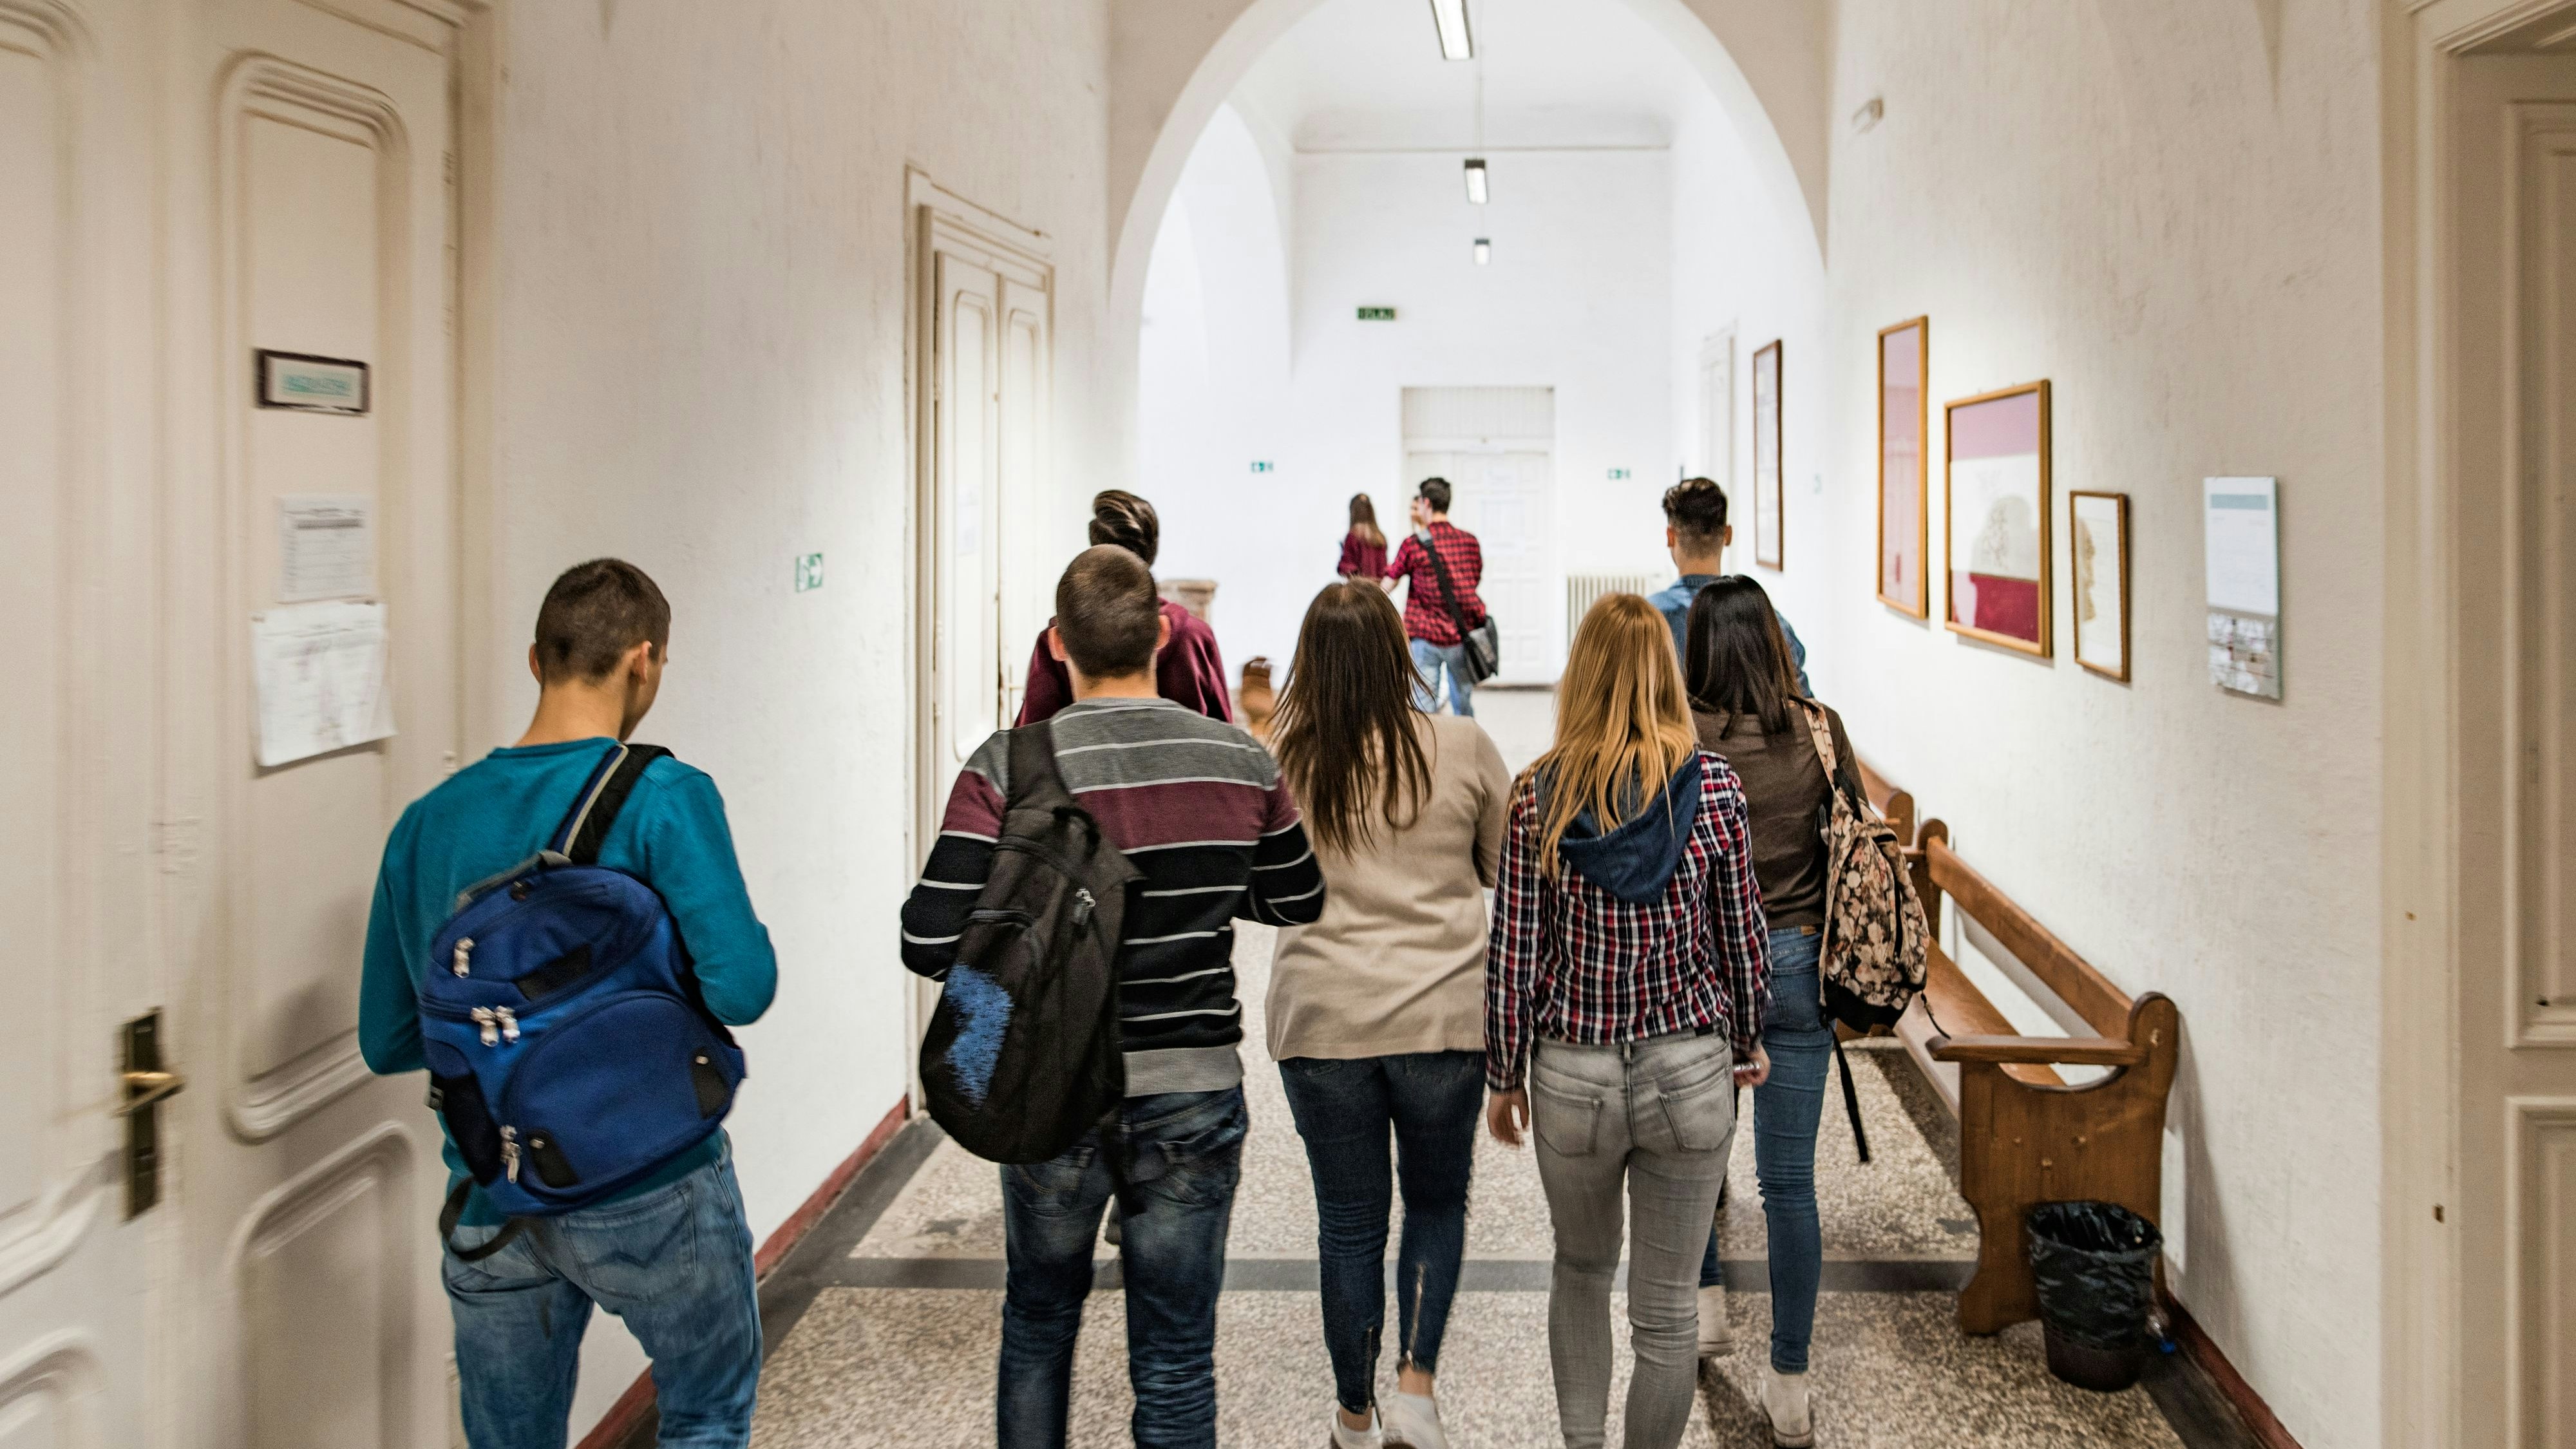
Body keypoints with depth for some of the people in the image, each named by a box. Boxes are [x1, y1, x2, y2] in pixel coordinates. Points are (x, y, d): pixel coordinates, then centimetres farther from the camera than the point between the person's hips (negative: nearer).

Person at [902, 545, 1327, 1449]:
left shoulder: (1008, 769, -14)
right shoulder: (1242, 763, -6)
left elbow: (931, 944, -17)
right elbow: (1299, 900, 10)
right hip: (1193, 1096, 1)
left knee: (1037, 1326, 23)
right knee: (1175, 1359, 11)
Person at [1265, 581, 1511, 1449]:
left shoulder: (1279, 759, -5)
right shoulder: (1462, 748, -6)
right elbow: (1511, 868, 7)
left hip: (1322, 1019, 1)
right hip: (1442, 1017, 0)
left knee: (1349, 1221, 13)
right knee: (1437, 1200, 20)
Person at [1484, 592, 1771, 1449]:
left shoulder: (1538, 795, -7)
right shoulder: (1712, 787, -7)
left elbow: (1514, 951, -4)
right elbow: (1741, 935, 0)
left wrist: (1504, 1076, 8)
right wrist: (1745, 1045, 16)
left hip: (1570, 1077, 1)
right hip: (1688, 1072, -1)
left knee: (1581, 1269, 25)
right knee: (1668, 1309, 12)